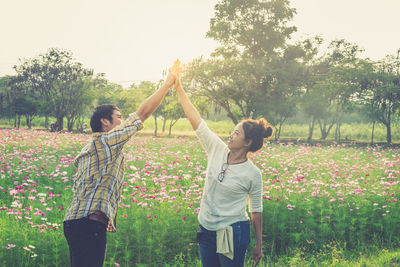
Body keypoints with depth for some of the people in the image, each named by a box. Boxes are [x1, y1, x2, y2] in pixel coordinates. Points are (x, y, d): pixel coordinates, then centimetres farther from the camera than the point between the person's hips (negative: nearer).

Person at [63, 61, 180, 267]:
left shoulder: (87, 151, 24)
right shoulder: (106, 140, -5)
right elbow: (142, 113, -4)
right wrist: (169, 82, 2)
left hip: (74, 221, 10)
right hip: (89, 223, -10)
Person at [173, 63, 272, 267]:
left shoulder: (252, 174, -11)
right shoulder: (217, 150, -2)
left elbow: (256, 210, -3)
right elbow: (195, 120, -4)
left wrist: (259, 245, 1)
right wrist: (178, 88, -7)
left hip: (233, 233, -5)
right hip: (206, 230, 5)